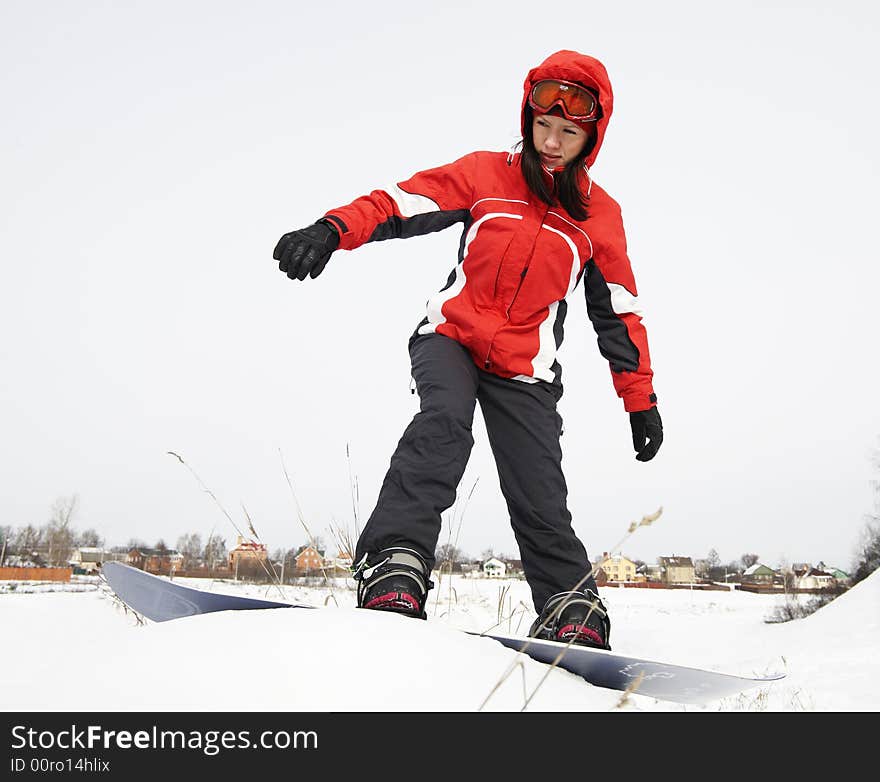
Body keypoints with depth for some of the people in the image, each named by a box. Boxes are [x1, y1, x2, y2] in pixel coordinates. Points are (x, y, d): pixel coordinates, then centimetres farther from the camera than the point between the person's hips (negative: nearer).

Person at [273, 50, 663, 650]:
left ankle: (574, 608, 9)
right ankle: (394, 568, -36)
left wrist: (641, 400, 9)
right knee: (444, 421, -32)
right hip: (450, 337, -1)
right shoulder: (486, 175, 4)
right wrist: (332, 230, -23)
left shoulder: (600, 215, 7)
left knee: (539, 500, -8)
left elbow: (620, 313, 10)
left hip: (526, 369, 1)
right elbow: (401, 203, -4)